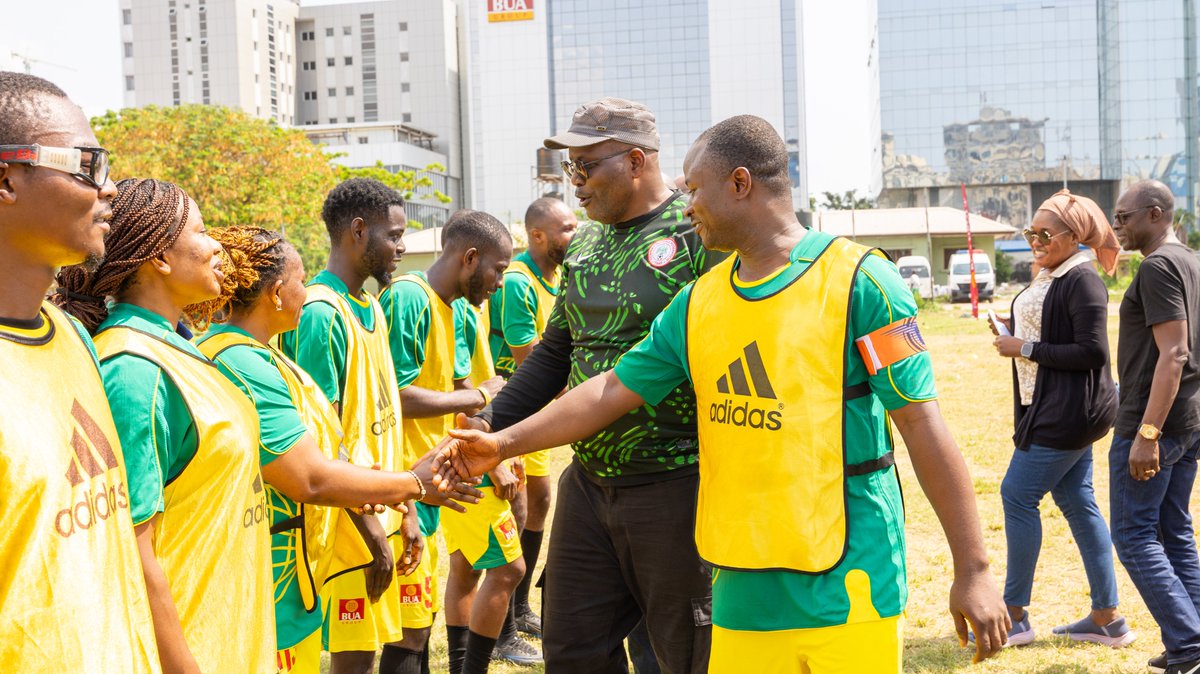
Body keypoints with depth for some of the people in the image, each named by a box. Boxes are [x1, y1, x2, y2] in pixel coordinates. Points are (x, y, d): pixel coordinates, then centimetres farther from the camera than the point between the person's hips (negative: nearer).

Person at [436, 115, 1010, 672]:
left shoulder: (857, 280, -7)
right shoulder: (698, 304, 11)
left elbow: (922, 425, -9)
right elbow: (613, 390, 18)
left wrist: (973, 570, -10)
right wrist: (505, 443, 13)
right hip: (742, 591, 5)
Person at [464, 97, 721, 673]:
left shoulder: (699, 233, -11)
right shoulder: (584, 247, 14)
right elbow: (556, 351, 22)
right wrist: (492, 423, 12)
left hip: (674, 487, -8)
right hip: (588, 481, 8)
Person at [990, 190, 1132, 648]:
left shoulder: (1081, 281, -16)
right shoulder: (1048, 278, 13)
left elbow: (1092, 353, -21)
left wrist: (1026, 349, -18)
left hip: (1068, 412, -10)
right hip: (1051, 409, 10)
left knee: (1018, 496, -6)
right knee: (1077, 503, 11)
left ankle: (1015, 617, 3)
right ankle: (1107, 618, 17)